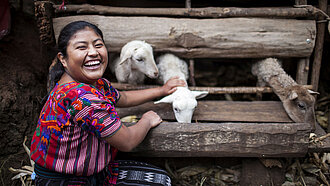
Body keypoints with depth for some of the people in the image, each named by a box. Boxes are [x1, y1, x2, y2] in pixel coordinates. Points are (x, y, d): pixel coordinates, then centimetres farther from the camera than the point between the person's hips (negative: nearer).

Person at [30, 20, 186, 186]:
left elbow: (122, 98, 20)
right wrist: (147, 121, -1)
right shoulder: (80, 96, -31)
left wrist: (162, 90, 27)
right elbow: (126, 142, -22)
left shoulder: (95, 82, -2)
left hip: (94, 172, 9)